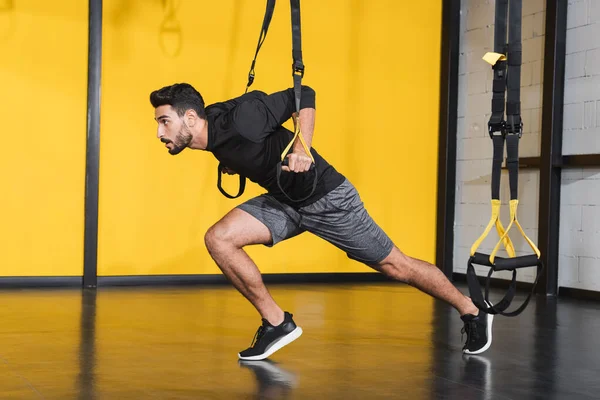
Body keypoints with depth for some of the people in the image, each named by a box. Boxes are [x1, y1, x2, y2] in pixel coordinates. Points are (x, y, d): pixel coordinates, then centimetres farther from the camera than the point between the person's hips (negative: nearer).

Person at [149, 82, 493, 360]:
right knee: (218, 239, -11)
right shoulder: (212, 136, -6)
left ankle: (472, 312, 28)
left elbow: (304, 96, -24)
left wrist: (302, 149, -32)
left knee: (394, 265, 5)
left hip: (327, 197, -7)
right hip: (284, 201, 7)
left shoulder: (238, 119, -29)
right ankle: (278, 323, 2)